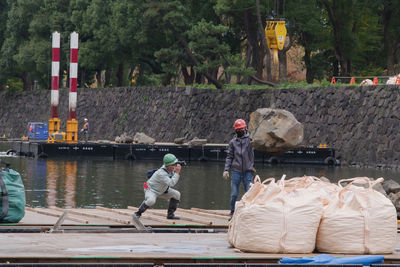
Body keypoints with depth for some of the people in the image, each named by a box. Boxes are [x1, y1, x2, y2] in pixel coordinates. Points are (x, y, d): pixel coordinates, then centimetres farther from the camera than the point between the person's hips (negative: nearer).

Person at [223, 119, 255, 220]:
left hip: (248, 171, -2)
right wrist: (226, 169, 3)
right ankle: (233, 213, 14)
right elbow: (229, 157, 12)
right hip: (236, 171, 2)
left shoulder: (250, 139, 5)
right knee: (234, 194, 2)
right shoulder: (233, 142, 11)